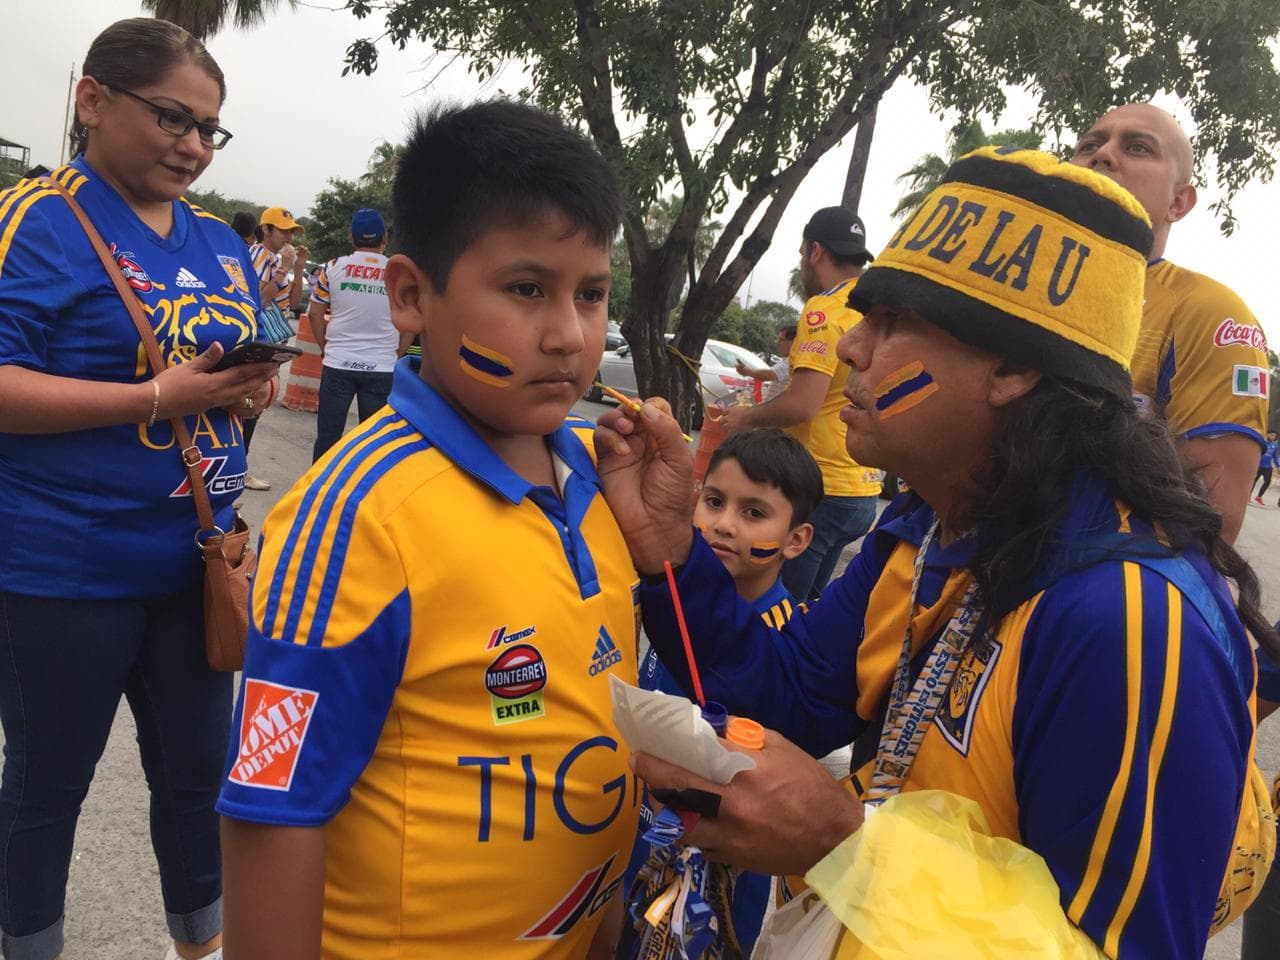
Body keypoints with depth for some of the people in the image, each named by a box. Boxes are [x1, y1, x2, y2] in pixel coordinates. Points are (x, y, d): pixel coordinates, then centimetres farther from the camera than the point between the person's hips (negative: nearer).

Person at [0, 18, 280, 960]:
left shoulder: (219, 240, 9)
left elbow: (242, 359, 18)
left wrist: (252, 387, -6)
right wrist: (160, 397, -24)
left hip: (194, 562, 6)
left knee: (199, 770, 18)